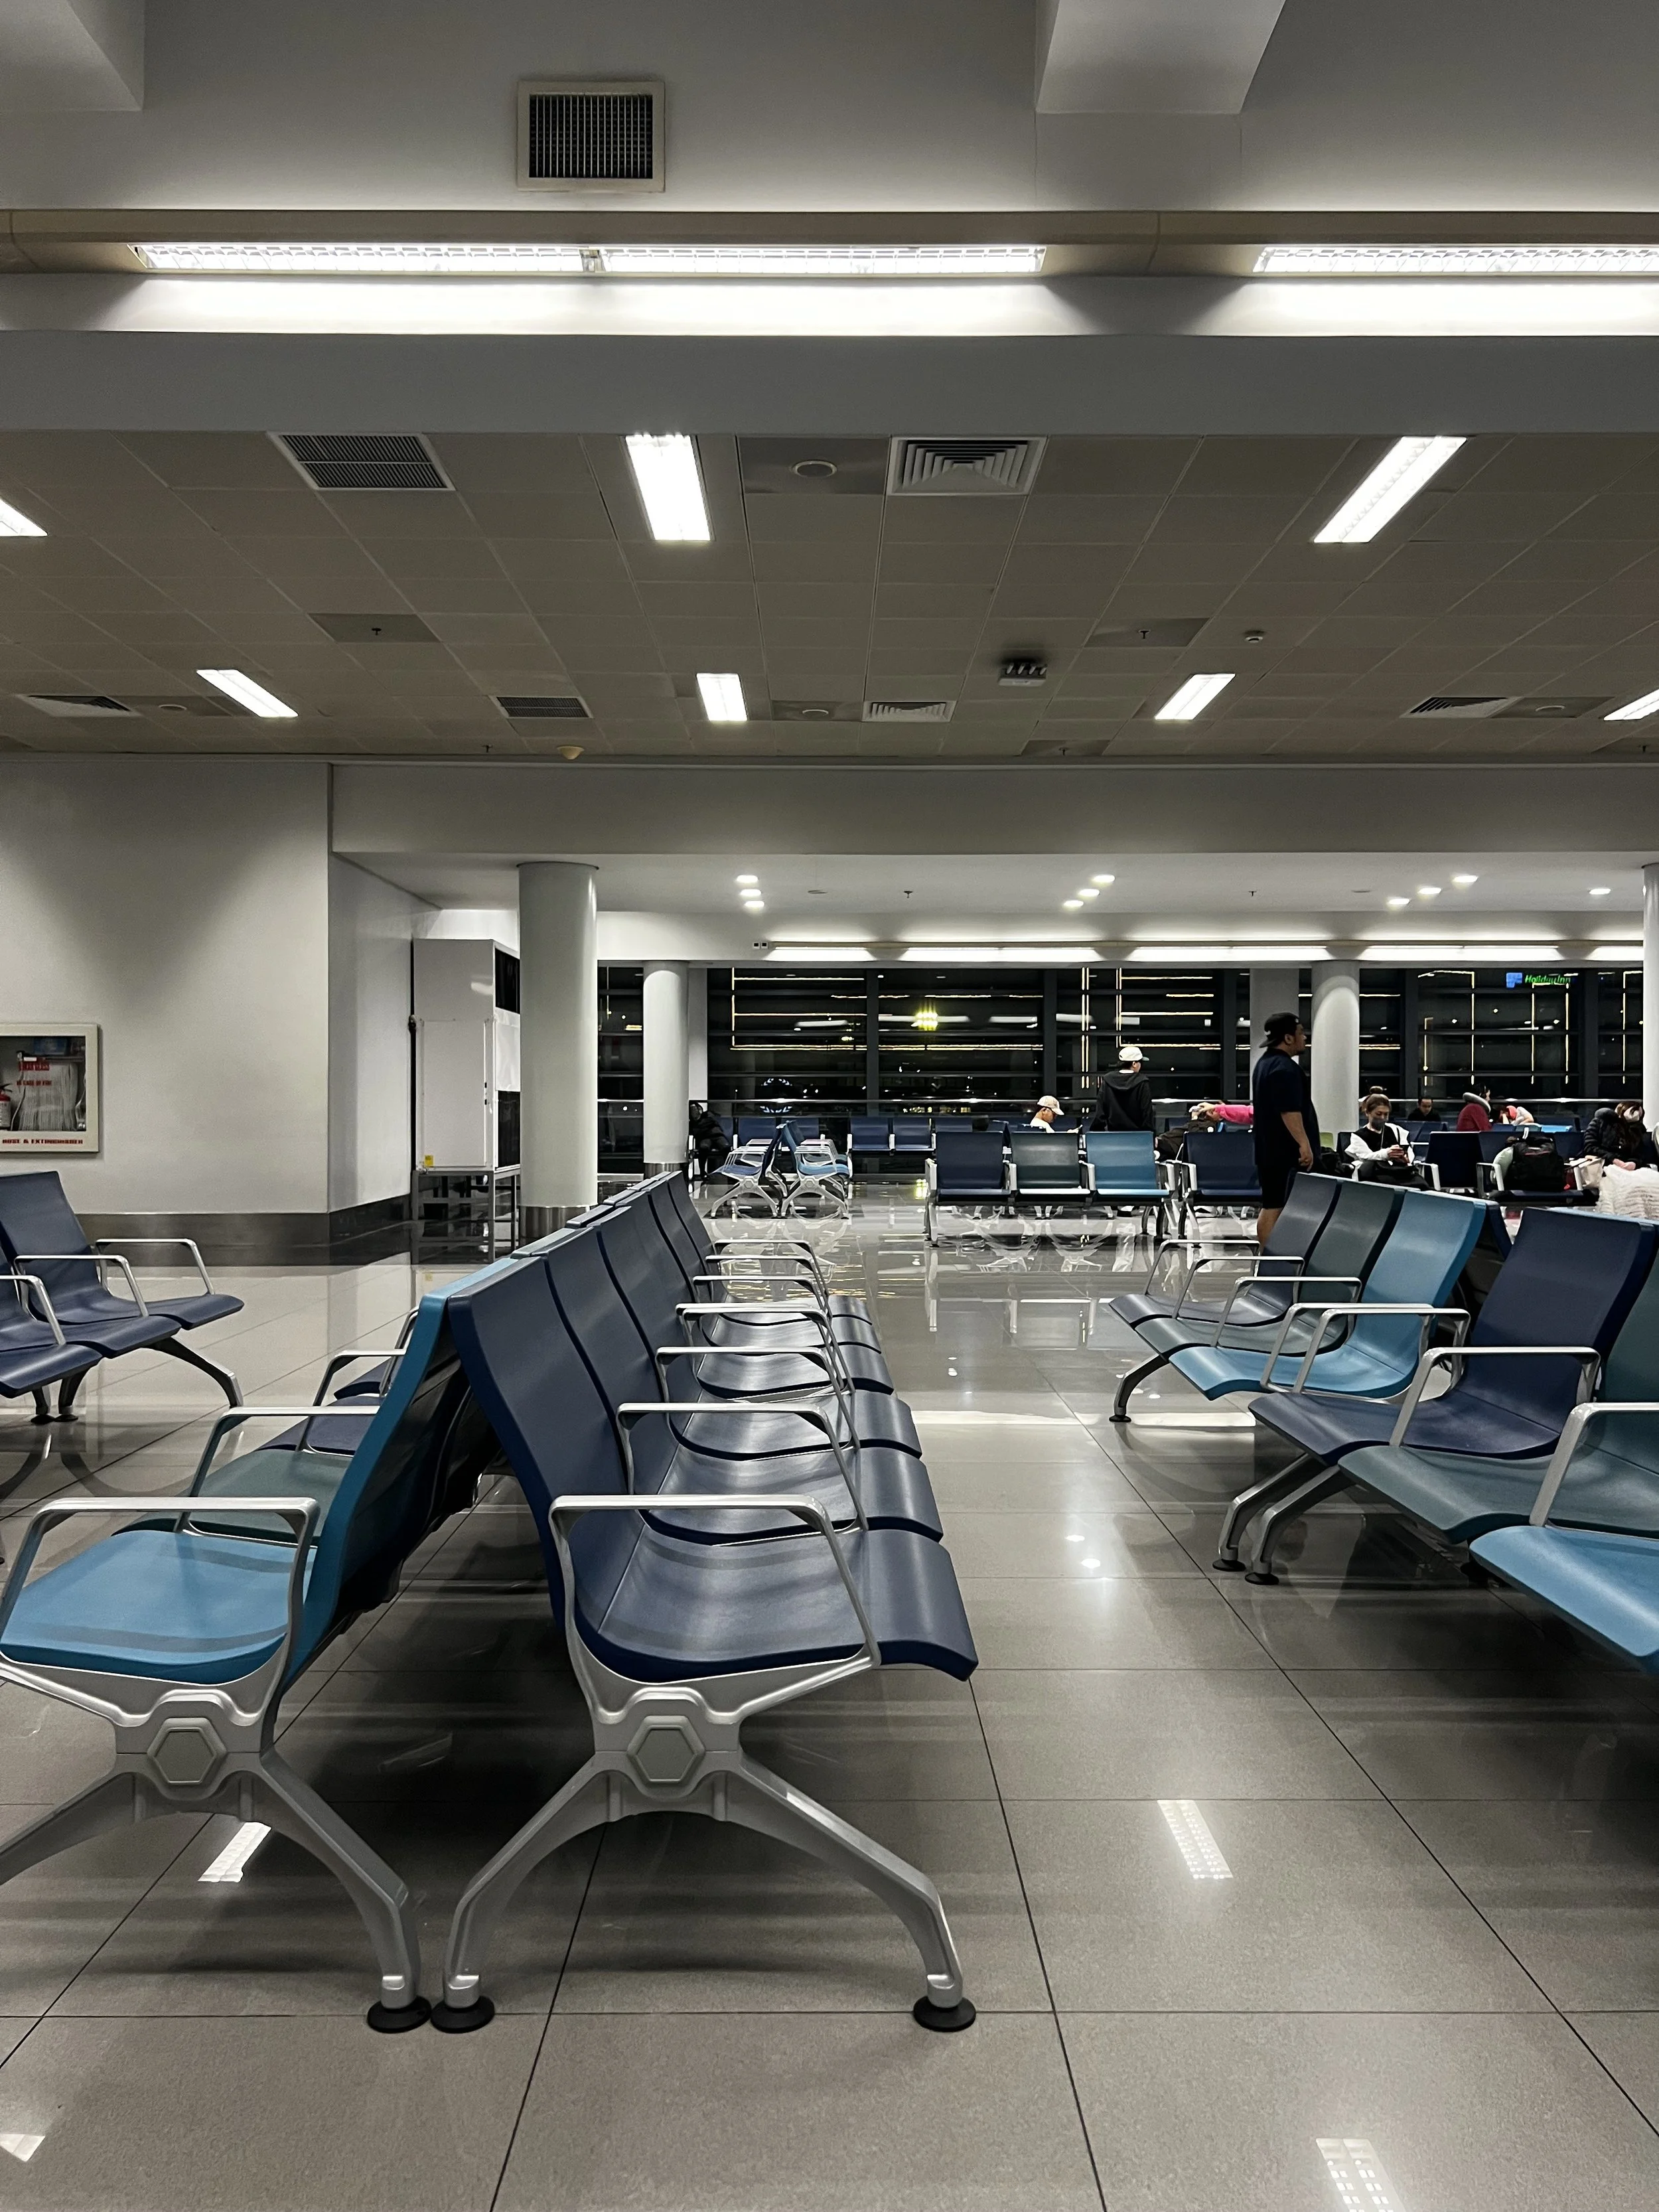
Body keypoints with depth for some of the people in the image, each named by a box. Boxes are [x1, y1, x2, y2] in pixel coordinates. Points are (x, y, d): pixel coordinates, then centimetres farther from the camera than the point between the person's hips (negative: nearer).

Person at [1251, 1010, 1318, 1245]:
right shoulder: (1285, 1068, -16)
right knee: (1277, 1208, -10)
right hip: (1286, 1153, -11)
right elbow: (1289, 1111, -25)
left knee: (1270, 1206, 12)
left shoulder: (1264, 1064, 18)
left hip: (1269, 1151, 11)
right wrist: (1304, 1144, -26)